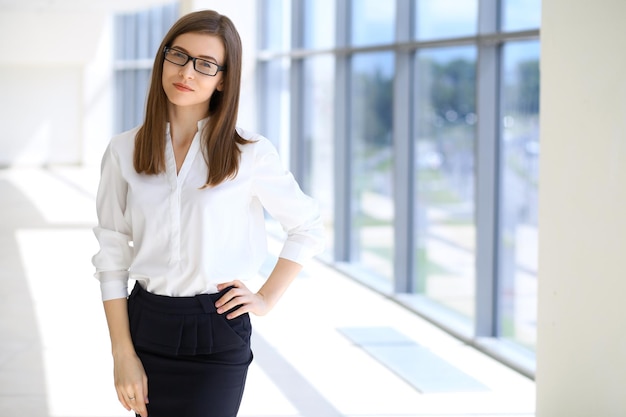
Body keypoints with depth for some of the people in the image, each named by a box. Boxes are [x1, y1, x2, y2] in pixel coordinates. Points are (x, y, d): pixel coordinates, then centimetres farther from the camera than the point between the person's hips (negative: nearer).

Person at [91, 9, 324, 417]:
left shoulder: (250, 153, -4)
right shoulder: (125, 151, 1)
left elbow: (308, 228, 8)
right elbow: (112, 255, 1)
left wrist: (267, 299, 1)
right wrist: (123, 354, -4)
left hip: (218, 335, -2)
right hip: (147, 326, 2)